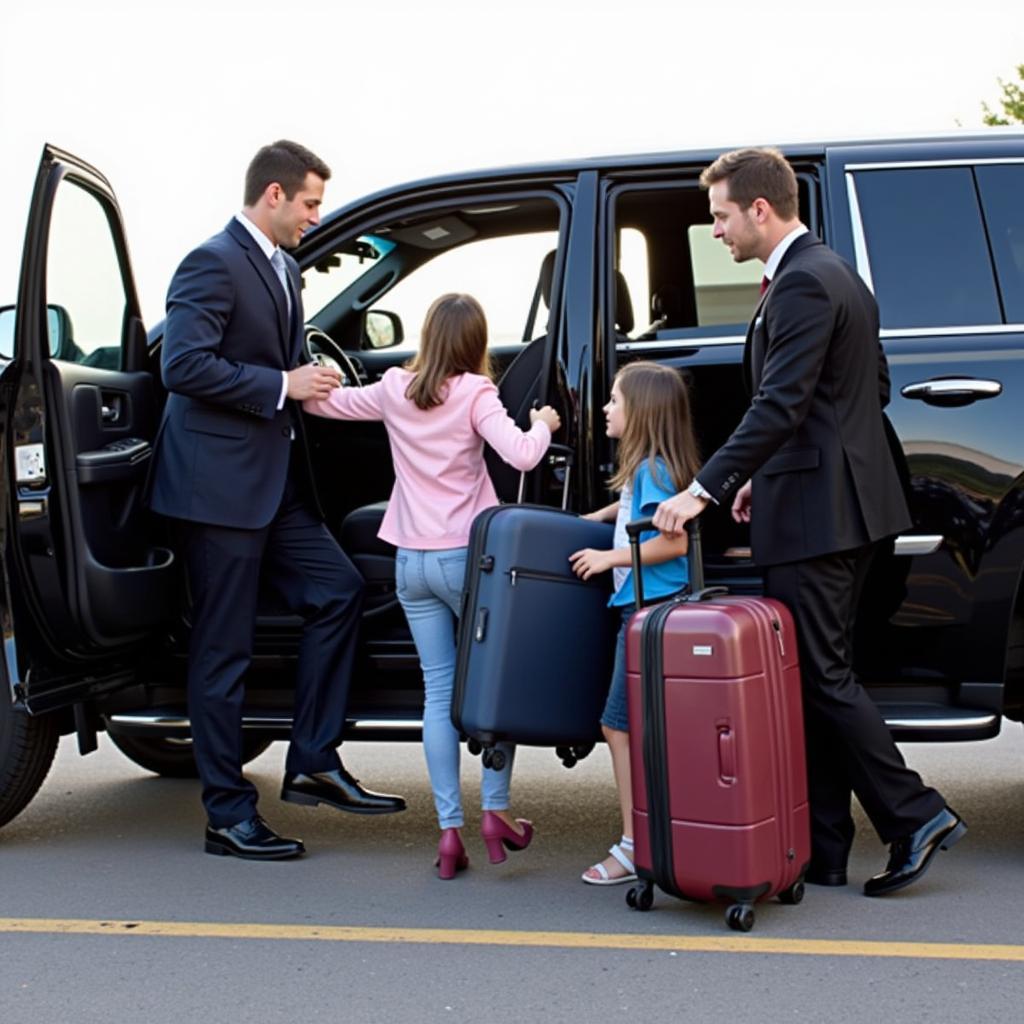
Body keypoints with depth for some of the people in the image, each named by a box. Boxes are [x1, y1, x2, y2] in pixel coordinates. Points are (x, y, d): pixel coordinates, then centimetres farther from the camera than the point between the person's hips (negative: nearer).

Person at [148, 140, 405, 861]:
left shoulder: (284, 269, 18)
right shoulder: (213, 264, -11)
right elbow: (183, 365, -21)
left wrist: (310, 384, 8)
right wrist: (283, 387, -18)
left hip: (275, 482, 9)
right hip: (220, 483, -9)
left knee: (338, 592, 5)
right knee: (225, 650, -2)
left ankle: (314, 764, 14)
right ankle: (228, 815, 7)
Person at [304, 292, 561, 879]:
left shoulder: (394, 390, 4)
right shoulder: (474, 395, -8)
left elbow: (325, 402, 16)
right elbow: (521, 456, -20)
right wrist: (543, 424, -1)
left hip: (412, 561, 4)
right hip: (466, 557, -4)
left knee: (440, 690, 6)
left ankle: (450, 827, 4)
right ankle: (496, 808, 9)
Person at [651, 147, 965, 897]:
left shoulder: (803, 284, -15)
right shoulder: (835, 276, 17)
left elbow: (780, 407, -24)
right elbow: (874, 390, 22)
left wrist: (703, 491, -25)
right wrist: (764, 476, 20)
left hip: (815, 514, -11)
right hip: (848, 506, 11)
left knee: (823, 677, -4)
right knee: (822, 674, 11)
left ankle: (916, 818, 3)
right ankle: (823, 852, 16)